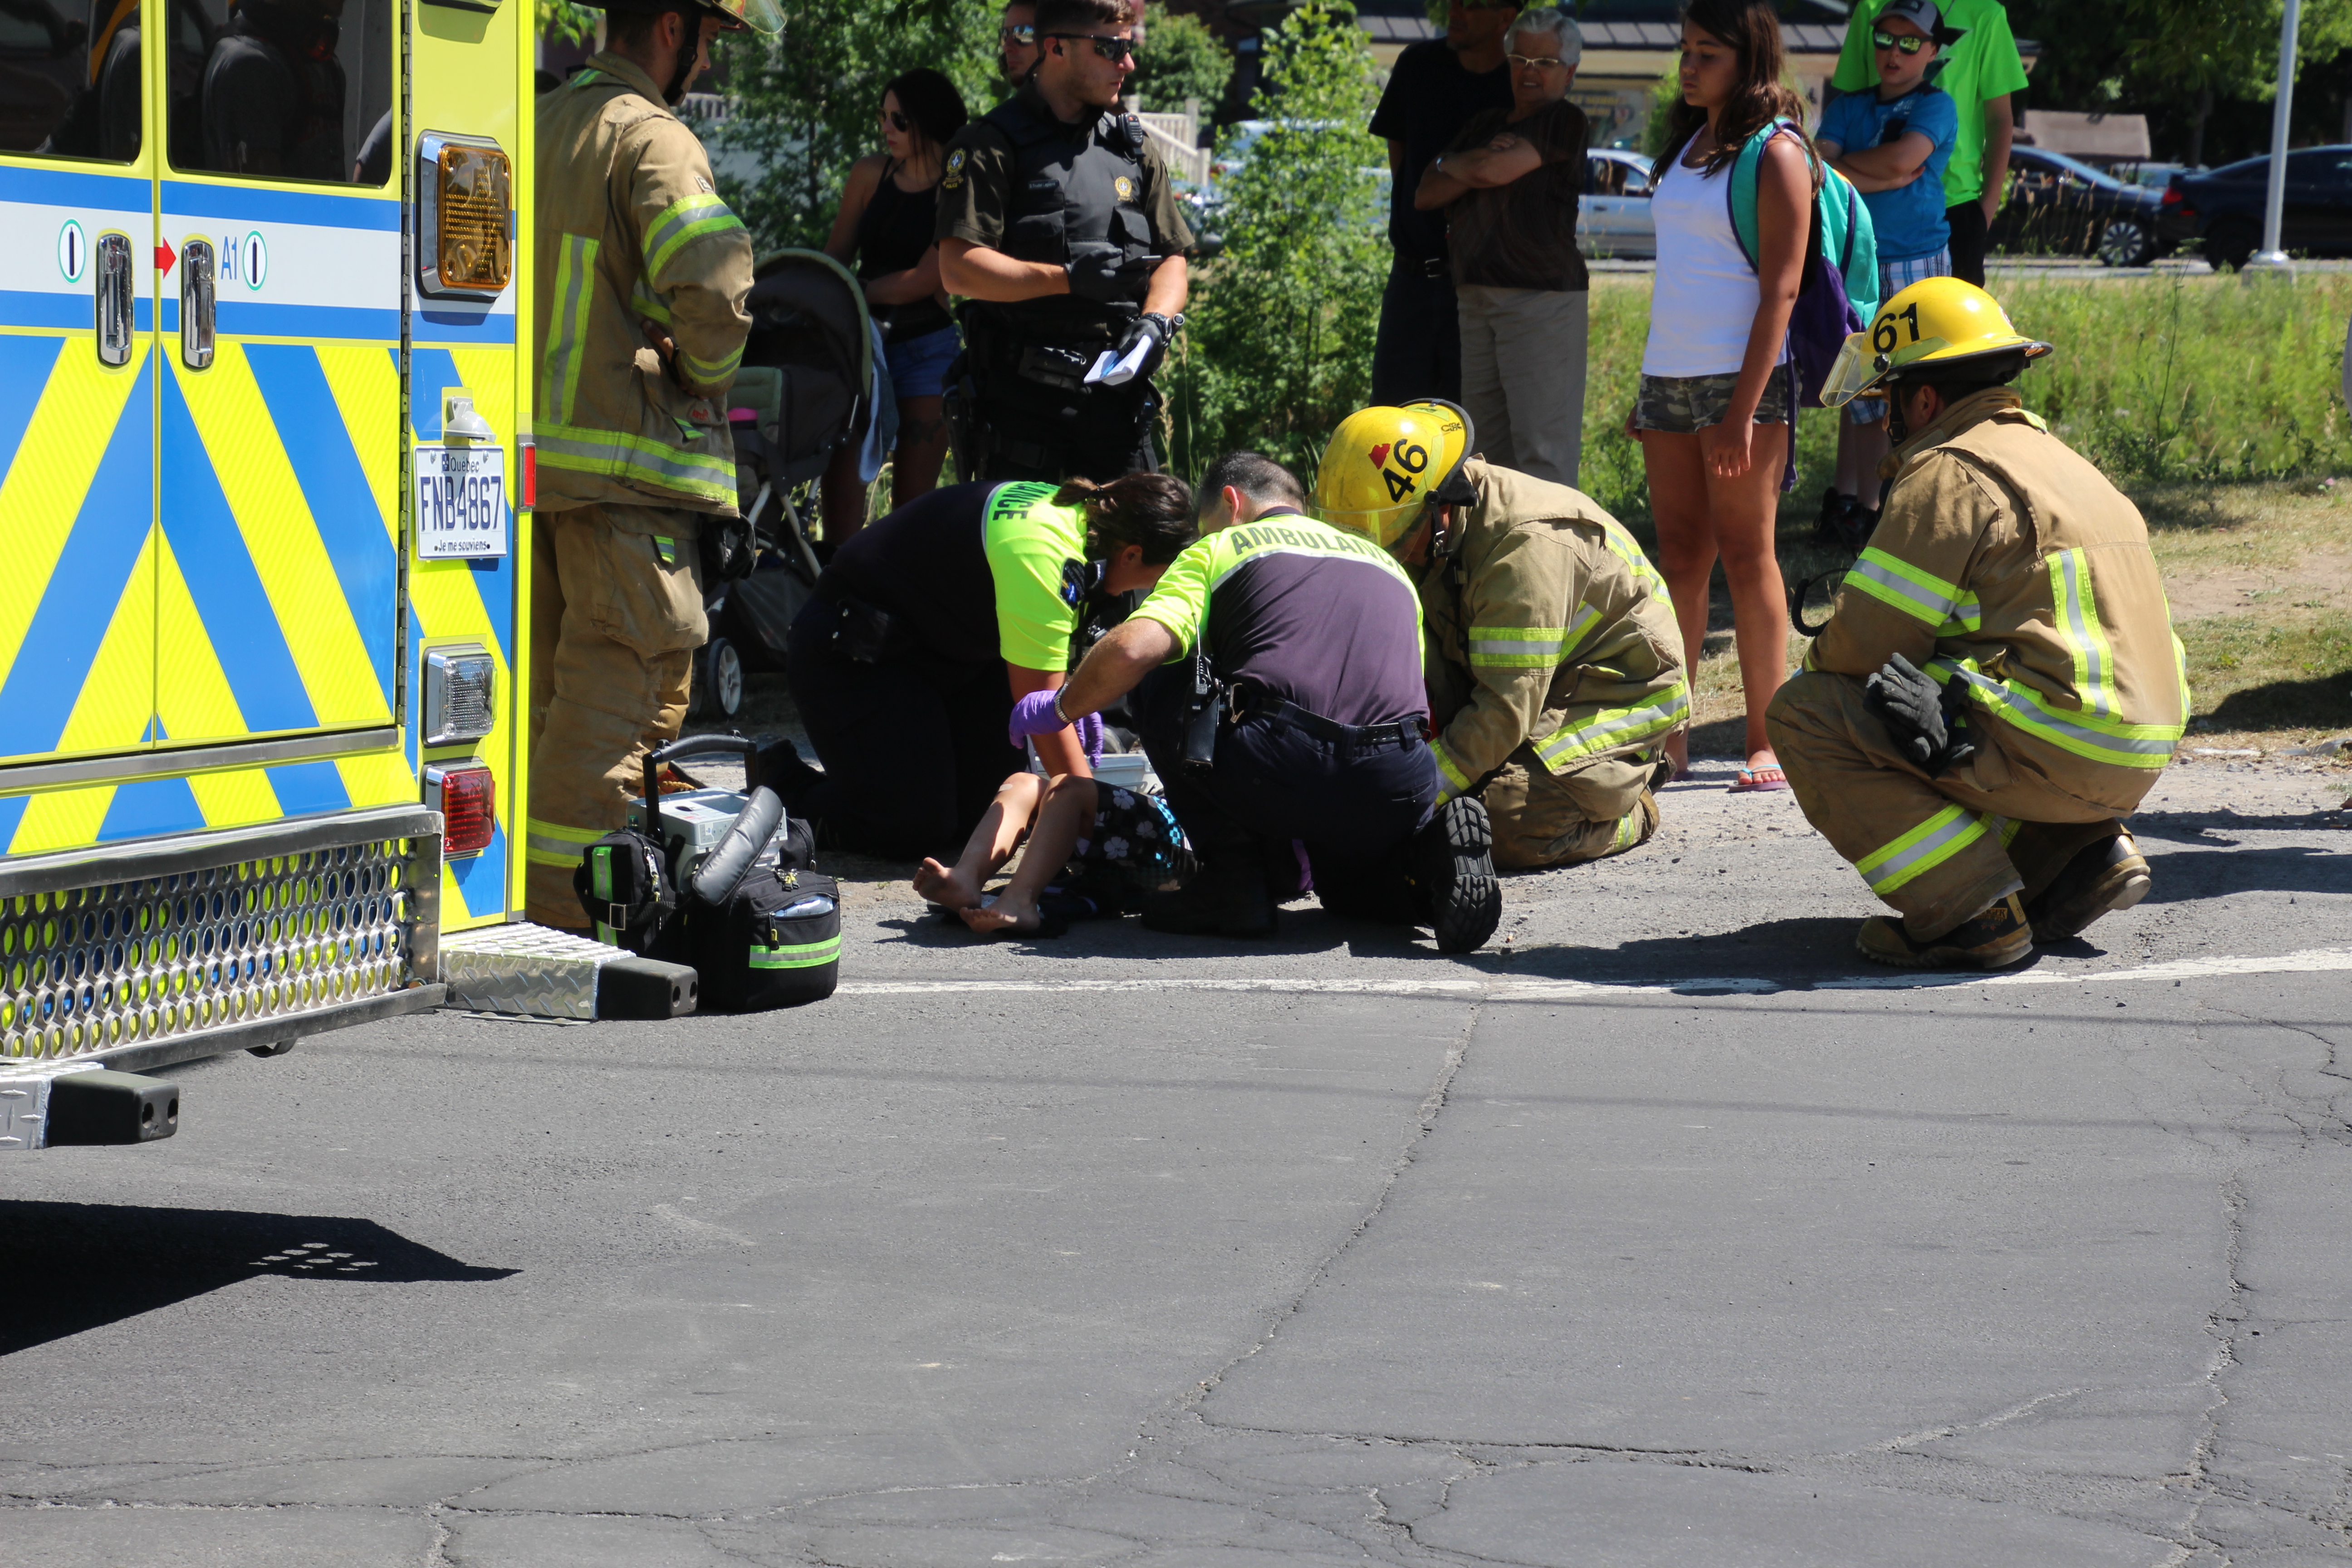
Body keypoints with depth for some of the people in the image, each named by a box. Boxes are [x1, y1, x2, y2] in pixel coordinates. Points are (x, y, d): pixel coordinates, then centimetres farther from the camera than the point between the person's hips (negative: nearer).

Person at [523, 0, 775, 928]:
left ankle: (517, 898, 19)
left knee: (549, 685, 15)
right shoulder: (653, 140, -12)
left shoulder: (541, 127, 15)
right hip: (626, 465, -9)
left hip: (531, 448, 9)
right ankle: (560, 908, -9)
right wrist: (706, 376, -6)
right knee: (626, 684, -6)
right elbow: (715, 285, -24)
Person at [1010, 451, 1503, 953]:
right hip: (1395, 793, 5)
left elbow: (1132, 650, 0)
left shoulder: (1220, 548, 18)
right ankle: (1431, 850, 3)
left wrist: (1058, 709, 21)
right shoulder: (1389, 565, 33)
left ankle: (1234, 875, 13)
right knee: (1347, 880, 38)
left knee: (1162, 685, 23)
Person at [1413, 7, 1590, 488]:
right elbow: (1426, 195, 14)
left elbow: (1496, 170, -12)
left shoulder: (1564, 122, -1)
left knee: (1541, 450, -12)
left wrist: (1449, 164, 9)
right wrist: (1476, 170, -3)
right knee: (1490, 447, 5)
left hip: (1541, 298, -7)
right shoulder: (1483, 126, 22)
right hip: (1474, 298, 7)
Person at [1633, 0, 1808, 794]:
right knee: (1679, 557, 7)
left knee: (1746, 555, -5)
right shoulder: (1687, 144, 15)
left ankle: (1767, 743, -1)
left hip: (1739, 378, -7)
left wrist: (1745, 408, -18)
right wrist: (1646, 390, 16)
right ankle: (1668, 734, 10)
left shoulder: (1775, 153, -8)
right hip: (1670, 374, 7)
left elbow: (1780, 290, -12)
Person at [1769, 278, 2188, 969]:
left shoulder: (1945, 475, -9)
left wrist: (1816, 666, 12)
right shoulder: (2052, 455, 21)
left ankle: (1969, 910, -11)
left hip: (2055, 750, -9)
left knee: (1805, 716, -5)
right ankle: (2082, 851, 13)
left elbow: (1866, 641, -11)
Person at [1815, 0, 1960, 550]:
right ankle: (1849, 502, 12)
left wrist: (1844, 163, -3)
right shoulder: (1849, 107, 12)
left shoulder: (1935, 107, 1)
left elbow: (1903, 157, -18)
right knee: (1859, 387, 7)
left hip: (1916, 263, -4)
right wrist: (1886, 177, -12)